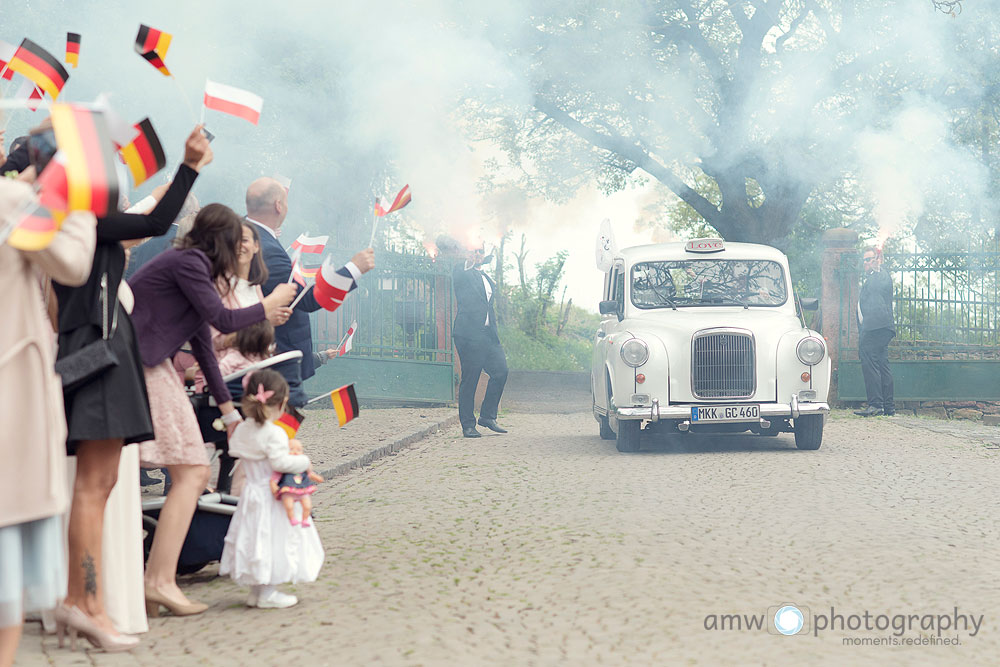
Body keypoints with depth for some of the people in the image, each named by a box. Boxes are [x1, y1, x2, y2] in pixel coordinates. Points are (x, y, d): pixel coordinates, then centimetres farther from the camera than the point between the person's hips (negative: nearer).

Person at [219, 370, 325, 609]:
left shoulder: (241, 430, 4)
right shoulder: (274, 433, -20)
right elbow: (281, 462, -26)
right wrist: (303, 461, -10)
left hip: (252, 492, 8)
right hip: (271, 498, -8)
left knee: (255, 540, 14)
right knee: (273, 540, 0)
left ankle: (255, 592, 21)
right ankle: (267, 594, 2)